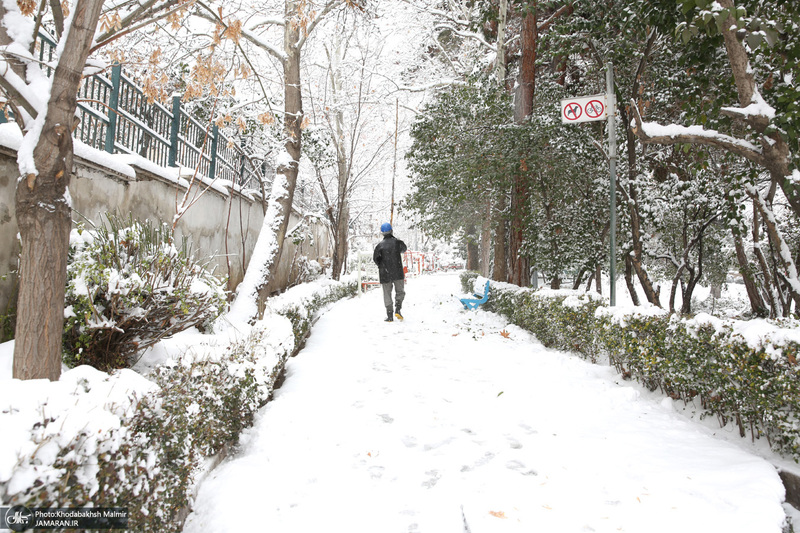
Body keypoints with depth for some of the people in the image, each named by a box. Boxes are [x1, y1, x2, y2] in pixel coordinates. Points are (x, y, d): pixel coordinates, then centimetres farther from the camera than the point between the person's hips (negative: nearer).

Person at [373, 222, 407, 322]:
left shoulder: (380, 245, -5)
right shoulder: (397, 242, -2)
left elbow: (375, 258, -7)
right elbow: (403, 249, 19)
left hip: (385, 273, 0)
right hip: (398, 272, 0)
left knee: (387, 294, 8)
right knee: (400, 292, 14)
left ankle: (389, 315, 5)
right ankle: (397, 309, -5)